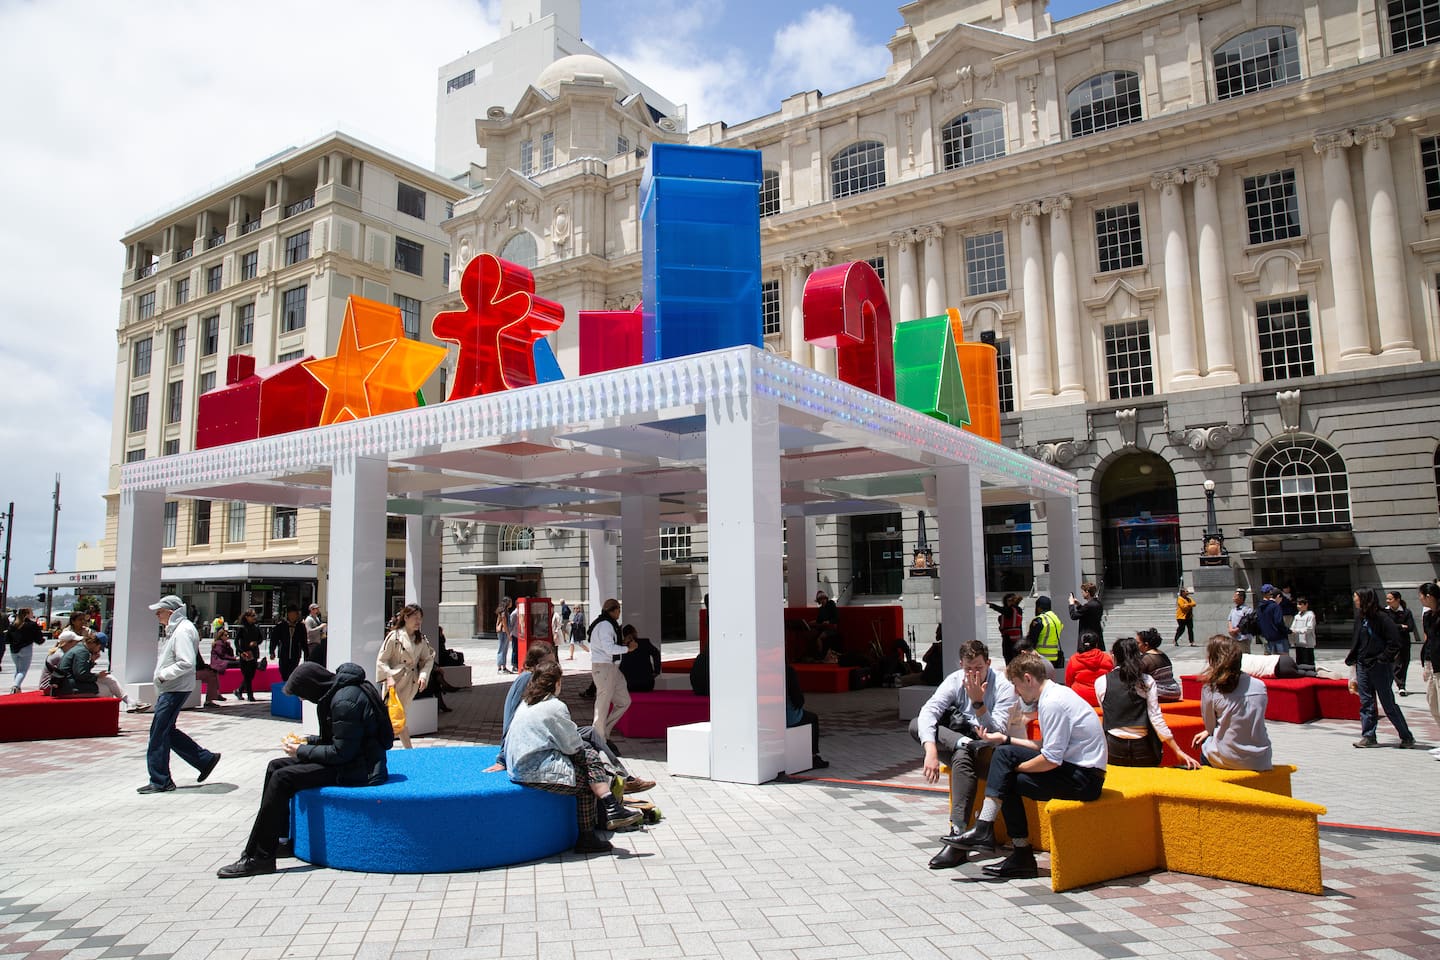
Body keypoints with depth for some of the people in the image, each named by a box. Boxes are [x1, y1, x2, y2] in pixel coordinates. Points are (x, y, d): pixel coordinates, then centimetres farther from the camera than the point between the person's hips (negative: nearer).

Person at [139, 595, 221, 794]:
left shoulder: (183, 631, -17)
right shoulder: (174, 630, 16)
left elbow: (187, 663, -26)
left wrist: (164, 675, -18)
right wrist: (162, 675, 13)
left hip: (176, 690, -11)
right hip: (169, 689, 11)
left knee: (159, 733, -5)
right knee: (167, 731, 14)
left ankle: (160, 781, 5)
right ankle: (205, 759, 20)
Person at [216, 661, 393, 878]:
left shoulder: (345, 702, -22)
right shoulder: (337, 693, 9)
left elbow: (341, 752, -22)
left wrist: (301, 751, -11)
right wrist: (308, 741, 8)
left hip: (356, 770, -11)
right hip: (351, 760, 11)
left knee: (283, 778, -17)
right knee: (275, 766, 11)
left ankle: (258, 857, -9)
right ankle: (280, 839, 14)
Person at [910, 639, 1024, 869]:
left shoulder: (1004, 686, -14)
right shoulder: (955, 681, -4)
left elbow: (996, 733, -22)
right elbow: (928, 711, -21)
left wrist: (978, 702, -32)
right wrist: (930, 750, -36)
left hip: (992, 751, -5)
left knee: (962, 757, -39)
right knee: (916, 724, -14)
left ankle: (958, 837, -36)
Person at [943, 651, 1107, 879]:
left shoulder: (1052, 703, -20)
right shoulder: (1054, 694, 11)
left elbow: (1051, 759, -21)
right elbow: (1046, 747, 17)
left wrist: (1014, 767, -7)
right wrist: (1007, 739, 14)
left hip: (1084, 779, -10)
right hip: (1080, 771, 10)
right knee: (1004, 752, -1)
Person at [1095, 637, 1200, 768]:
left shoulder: (1101, 682, -1)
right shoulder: (1147, 681, 0)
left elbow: (1107, 715, 8)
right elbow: (1156, 718, -5)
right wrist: (1178, 751, -3)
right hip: (1143, 752, 2)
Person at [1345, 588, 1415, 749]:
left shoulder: (1382, 618, -12)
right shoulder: (1360, 618, 10)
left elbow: (1394, 643, -15)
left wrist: (1383, 659, -15)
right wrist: (1352, 659, 11)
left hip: (1380, 667, -7)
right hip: (1363, 666, 7)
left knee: (1388, 703, 1)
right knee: (1366, 702, 5)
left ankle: (1407, 737, 16)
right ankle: (1368, 737, 9)